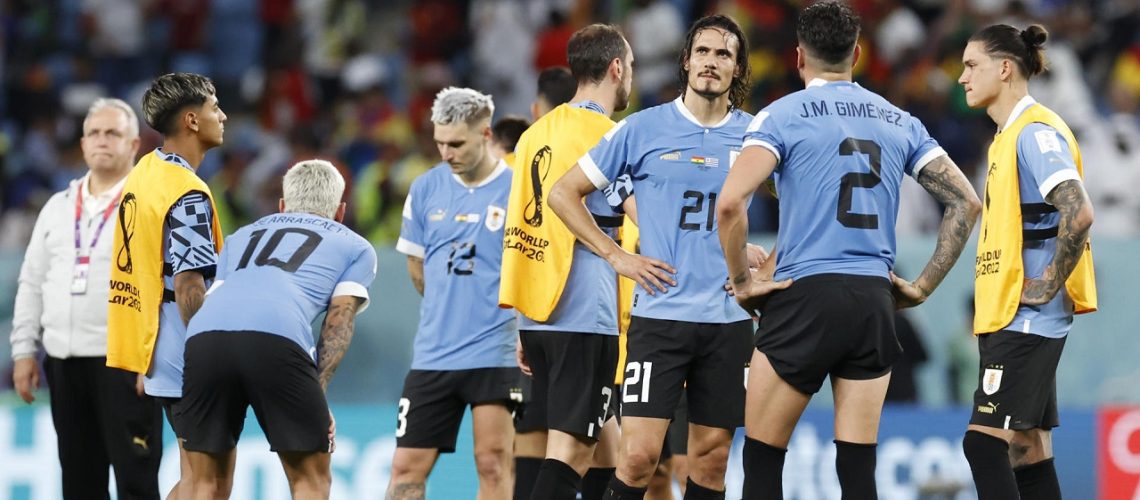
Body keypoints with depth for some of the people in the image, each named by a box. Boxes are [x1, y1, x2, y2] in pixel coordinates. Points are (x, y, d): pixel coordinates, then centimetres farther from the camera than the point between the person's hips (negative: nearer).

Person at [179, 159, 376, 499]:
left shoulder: (241, 236, 39)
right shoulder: (355, 247, 29)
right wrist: (317, 392, 5)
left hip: (203, 335, 4)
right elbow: (339, 321, 13)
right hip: (275, 340, -4)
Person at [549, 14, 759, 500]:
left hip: (729, 319, 2)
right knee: (638, 455, -11)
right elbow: (563, 192, 7)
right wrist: (615, 256, -1)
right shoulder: (643, 128, 1)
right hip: (660, 314, -2)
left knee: (711, 459, 4)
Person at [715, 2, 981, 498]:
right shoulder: (900, 122, 13)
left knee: (762, 457, 6)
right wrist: (923, 285, 12)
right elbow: (965, 202, 11)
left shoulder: (781, 115, -2)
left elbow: (730, 203, -16)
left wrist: (742, 280, -4)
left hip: (805, 295, -4)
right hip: (875, 300, 4)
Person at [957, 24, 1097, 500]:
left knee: (984, 441, -15)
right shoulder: (1009, 135, 17)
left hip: (1027, 319, -10)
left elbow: (1078, 213, -25)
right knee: (1027, 453, 8)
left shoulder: (1036, 132, -13)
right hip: (1007, 318, 10)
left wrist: (1048, 285, -20)